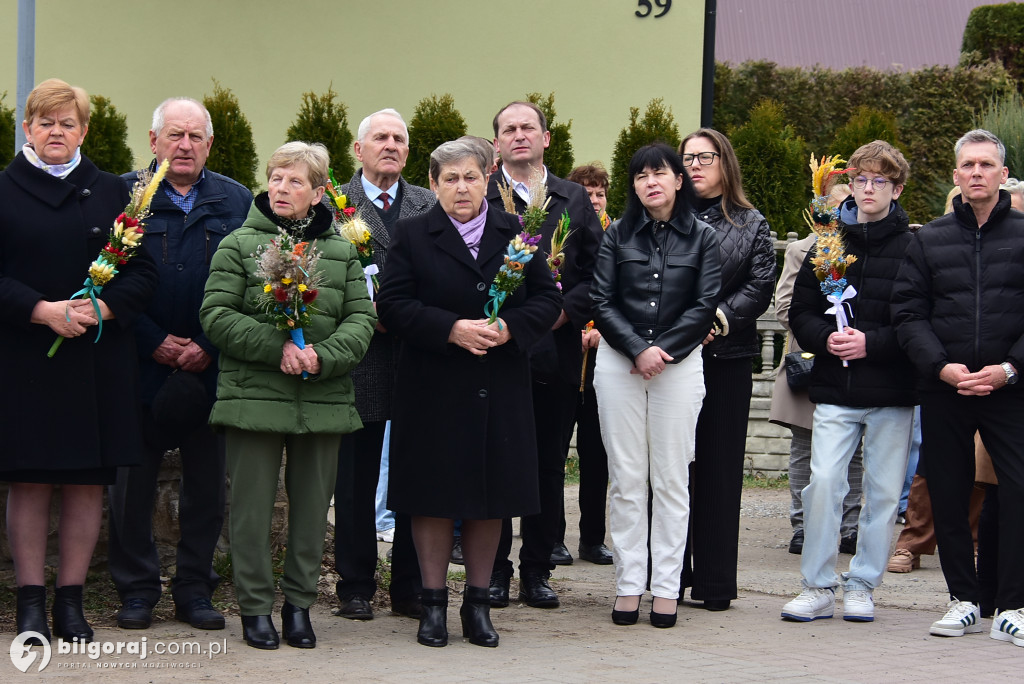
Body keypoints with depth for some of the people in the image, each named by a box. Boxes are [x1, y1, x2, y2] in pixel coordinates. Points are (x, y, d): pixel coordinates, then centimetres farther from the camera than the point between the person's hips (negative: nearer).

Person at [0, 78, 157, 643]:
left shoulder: (112, 193, 11)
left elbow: (143, 272, 6)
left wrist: (101, 308, -11)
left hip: (98, 360, 2)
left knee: (88, 482, 3)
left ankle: (71, 598, 11)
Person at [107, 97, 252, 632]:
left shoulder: (236, 202, 6)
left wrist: (209, 347, -7)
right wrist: (154, 342, -9)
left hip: (211, 368, 2)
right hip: (140, 363, -1)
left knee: (207, 482, 6)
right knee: (132, 481, 3)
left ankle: (195, 589, 17)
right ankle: (136, 589, 14)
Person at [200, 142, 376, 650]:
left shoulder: (342, 251, 11)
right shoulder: (238, 245, 3)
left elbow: (362, 318, 5)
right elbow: (216, 316, -5)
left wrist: (323, 356, -13)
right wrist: (277, 348, -16)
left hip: (323, 399, 3)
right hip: (253, 395, -2)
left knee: (313, 504, 8)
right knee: (253, 504, 1)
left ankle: (299, 604, 19)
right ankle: (255, 607, 11)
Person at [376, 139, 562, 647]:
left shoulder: (516, 233, 9)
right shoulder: (412, 235, 2)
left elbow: (548, 299, 6)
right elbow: (393, 305, -6)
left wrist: (508, 328, -13)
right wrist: (452, 329, -18)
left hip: (500, 390, 2)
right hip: (433, 390, -2)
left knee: (490, 497, 6)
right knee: (433, 495, 1)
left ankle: (478, 604, 16)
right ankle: (433, 603, 11)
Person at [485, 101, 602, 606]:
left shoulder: (574, 200, 10)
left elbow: (598, 271, 6)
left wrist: (565, 310, -8)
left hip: (556, 351, 3)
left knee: (549, 465, 7)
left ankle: (537, 571, 16)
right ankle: (494, 571, 11)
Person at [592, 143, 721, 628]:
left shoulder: (702, 238, 5)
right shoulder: (617, 236, 7)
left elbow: (704, 307, -2)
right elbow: (602, 303, 1)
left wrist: (661, 351, -11)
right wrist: (638, 350, -12)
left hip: (679, 364, -1)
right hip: (618, 363, 1)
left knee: (671, 479, 0)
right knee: (626, 478, 1)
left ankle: (666, 587, 4)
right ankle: (629, 584, 5)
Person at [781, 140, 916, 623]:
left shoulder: (913, 248, -2)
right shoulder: (829, 242, 9)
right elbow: (800, 311, 11)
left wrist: (871, 343, -16)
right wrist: (826, 339, -9)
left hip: (891, 390, -2)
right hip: (835, 389, 2)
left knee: (884, 492, 4)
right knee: (823, 481, -8)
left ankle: (862, 585, 17)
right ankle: (818, 587, 3)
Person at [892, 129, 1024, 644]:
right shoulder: (929, 240, 10)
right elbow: (908, 314, 5)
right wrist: (941, 366, -10)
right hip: (942, 391, 2)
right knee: (948, 497, 6)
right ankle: (964, 599, 18)